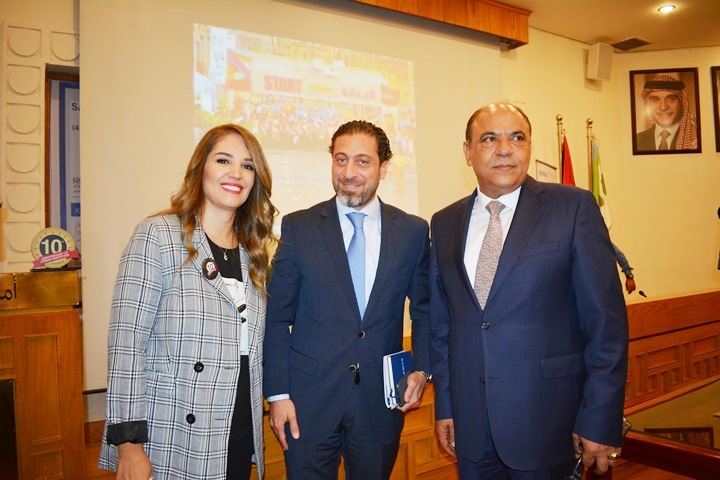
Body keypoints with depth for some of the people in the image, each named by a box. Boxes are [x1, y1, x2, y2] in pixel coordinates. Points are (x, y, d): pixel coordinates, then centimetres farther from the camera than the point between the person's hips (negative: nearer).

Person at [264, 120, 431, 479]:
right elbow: (276, 317, -2)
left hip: (381, 401, 2)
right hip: (308, 399, -1)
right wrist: (278, 394, -5)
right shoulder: (298, 227, -3)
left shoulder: (413, 231, 1)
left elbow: (424, 310, 10)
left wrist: (421, 369, -3)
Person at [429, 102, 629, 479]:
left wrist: (600, 420, -9)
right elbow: (441, 322, 7)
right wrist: (444, 404, 7)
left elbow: (606, 320, -8)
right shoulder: (444, 223, 4)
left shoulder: (574, 207, -7)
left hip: (547, 418, -3)